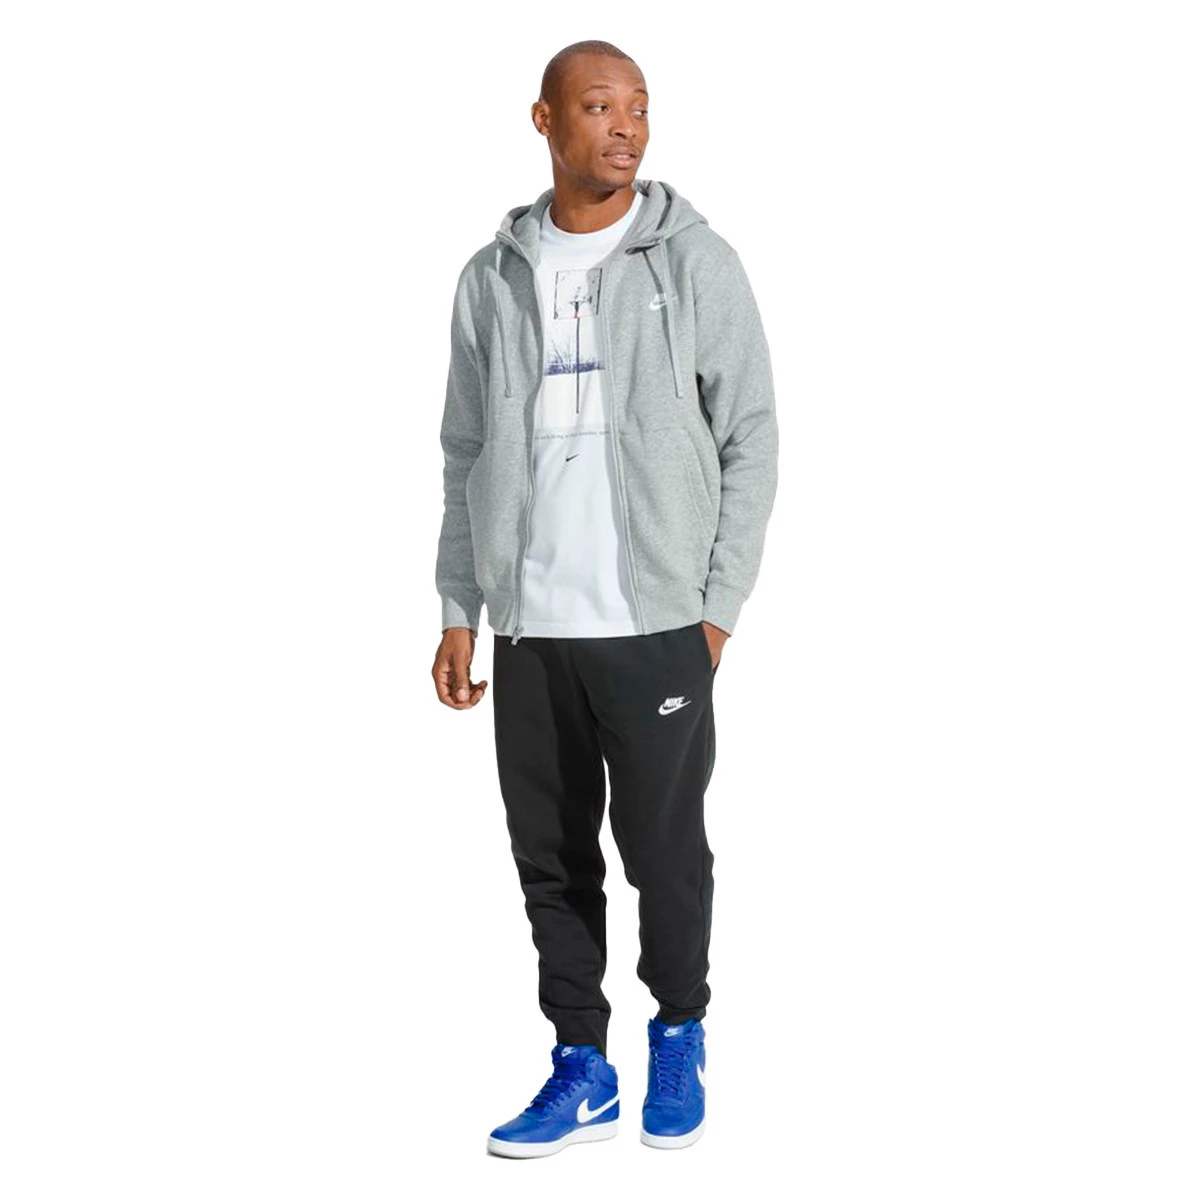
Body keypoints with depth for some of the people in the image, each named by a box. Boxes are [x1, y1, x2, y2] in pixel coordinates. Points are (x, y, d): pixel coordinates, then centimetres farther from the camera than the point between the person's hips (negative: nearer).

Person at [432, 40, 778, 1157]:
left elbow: (750, 439, -1)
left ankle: (680, 1035, 25)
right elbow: (466, 454, 12)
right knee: (550, 856, 8)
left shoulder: (696, 262, -1)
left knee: (663, 849, 3)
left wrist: (718, 606, -5)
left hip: (656, 623, -3)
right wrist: (458, 612, 8)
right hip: (529, 625, 3)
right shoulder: (492, 277, 9)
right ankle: (581, 1068, 20)